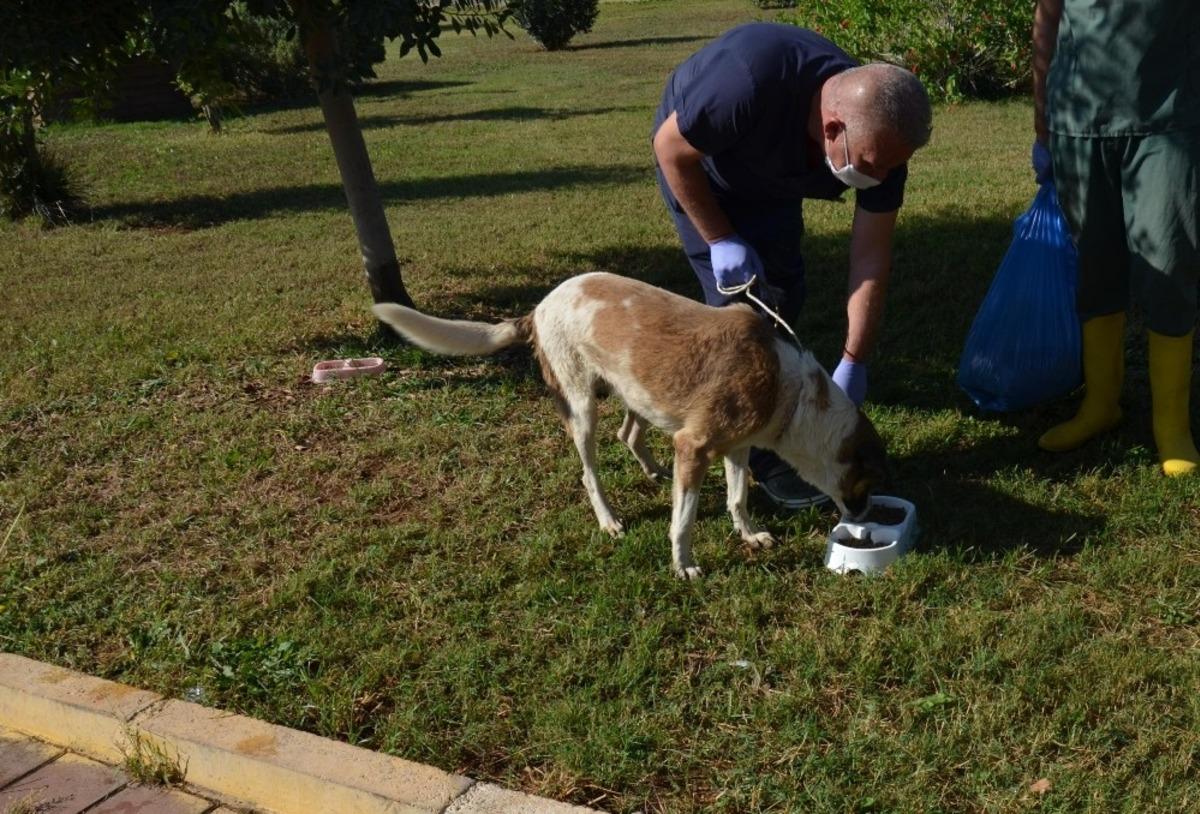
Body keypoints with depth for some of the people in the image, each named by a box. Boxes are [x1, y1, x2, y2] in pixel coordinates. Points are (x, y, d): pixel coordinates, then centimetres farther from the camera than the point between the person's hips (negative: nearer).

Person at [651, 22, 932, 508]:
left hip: (769, 180, 5)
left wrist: (854, 362, -21)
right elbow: (671, 149, -26)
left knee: (781, 296, 7)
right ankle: (765, 456, -1)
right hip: (698, 164, -5)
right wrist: (721, 241, -25)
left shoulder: (880, 137, -27)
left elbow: (872, 255, -20)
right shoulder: (748, 84, -44)